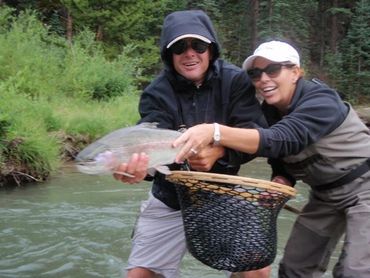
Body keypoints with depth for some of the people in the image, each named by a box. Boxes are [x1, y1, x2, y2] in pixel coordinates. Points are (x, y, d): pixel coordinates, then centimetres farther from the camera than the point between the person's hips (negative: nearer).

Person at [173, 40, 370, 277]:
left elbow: (282, 140, -44)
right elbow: (283, 160, 2)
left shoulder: (321, 100, -28)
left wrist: (214, 132, -56)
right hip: (325, 194, 8)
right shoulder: (269, 111, -3)